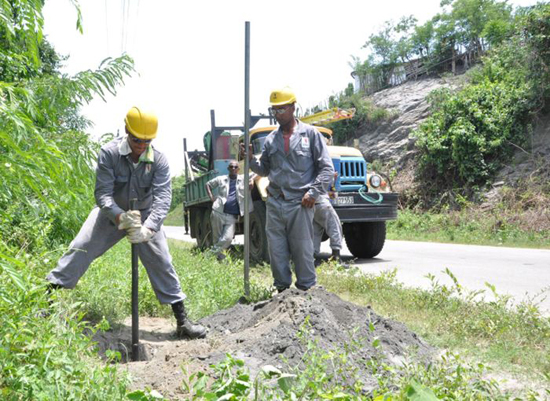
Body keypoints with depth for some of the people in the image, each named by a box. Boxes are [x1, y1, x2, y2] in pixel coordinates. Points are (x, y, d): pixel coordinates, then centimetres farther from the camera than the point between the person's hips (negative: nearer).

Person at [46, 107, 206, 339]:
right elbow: (102, 193, -27)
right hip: (111, 213, 0)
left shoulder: (159, 160, -20)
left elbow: (163, 197, -29)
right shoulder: (109, 153, -22)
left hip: (145, 216, 1)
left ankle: (182, 320, 3)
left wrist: (148, 227, -46)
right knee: (80, 249, -11)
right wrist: (120, 217, -45)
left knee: (162, 263, -4)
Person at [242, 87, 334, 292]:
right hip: (274, 203, 4)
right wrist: (250, 159, -1)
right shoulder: (271, 139, 12)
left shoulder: (310, 133, 1)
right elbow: (264, 170, 18)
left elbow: (327, 168, -1)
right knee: (276, 250, 6)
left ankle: (307, 289, 13)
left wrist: (313, 192, -11)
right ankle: (282, 289, 19)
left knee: (302, 250, 1)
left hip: (300, 204, -4)